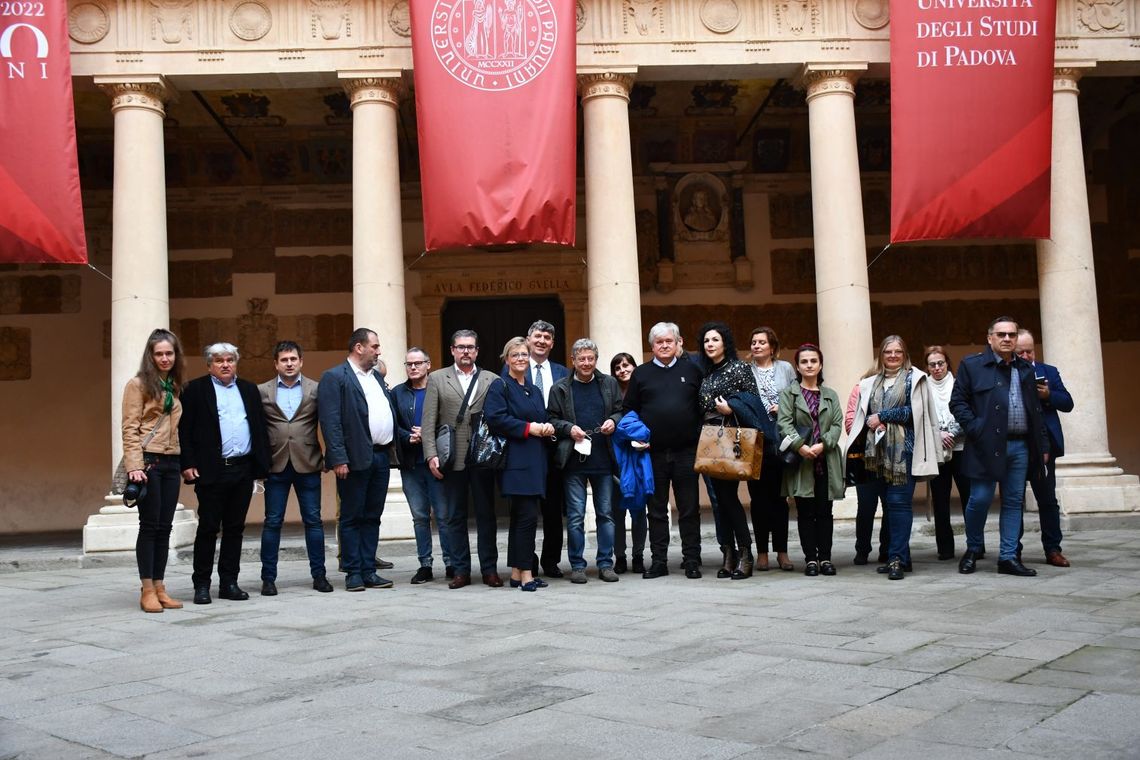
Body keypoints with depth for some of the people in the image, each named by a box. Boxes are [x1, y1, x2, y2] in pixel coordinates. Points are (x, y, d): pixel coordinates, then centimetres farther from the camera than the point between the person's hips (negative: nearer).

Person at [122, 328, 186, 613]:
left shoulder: (176, 387, 15)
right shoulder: (138, 384, -2)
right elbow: (130, 429, -8)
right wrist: (135, 466, -17)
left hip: (171, 462, 6)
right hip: (148, 461, -5)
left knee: (165, 527, 7)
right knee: (149, 525, -3)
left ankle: (160, 588, 13)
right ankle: (147, 591, 3)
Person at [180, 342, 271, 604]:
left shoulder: (249, 390, 15)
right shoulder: (195, 390, 2)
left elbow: (261, 428, 14)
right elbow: (184, 430, -3)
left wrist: (263, 464, 7)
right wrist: (187, 464, -12)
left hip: (243, 470, 4)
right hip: (211, 471, -4)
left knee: (235, 528, 9)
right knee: (208, 528, 1)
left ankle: (229, 582, 16)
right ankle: (201, 585, 10)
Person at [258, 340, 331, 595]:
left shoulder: (316, 390, 4)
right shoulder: (262, 391, 6)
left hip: (307, 464, 0)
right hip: (275, 465, 0)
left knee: (313, 520, 5)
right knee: (272, 522, 4)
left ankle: (319, 574, 14)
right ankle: (268, 578, 12)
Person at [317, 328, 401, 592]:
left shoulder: (377, 377, 17)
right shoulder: (334, 377, -7)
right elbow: (330, 422, -13)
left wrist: (393, 450, 11)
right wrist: (338, 459, -19)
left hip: (382, 457, 7)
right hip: (355, 459, -7)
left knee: (372, 517, 11)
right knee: (352, 518, 2)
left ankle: (368, 571, 17)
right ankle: (353, 573, 8)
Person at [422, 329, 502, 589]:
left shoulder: (492, 380, 8)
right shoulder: (437, 379, 7)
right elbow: (429, 421, 2)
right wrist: (431, 455, -7)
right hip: (452, 459, 0)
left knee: (486, 515, 6)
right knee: (454, 517, 5)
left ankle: (489, 569, 14)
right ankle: (460, 570, 13)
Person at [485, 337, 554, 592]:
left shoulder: (535, 391, 20)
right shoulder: (499, 387, -3)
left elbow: (543, 418, 26)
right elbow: (495, 418, -15)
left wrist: (548, 427, 2)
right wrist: (528, 428, -16)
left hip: (535, 461, 8)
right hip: (515, 460, -8)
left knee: (521, 517, 10)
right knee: (528, 516, -12)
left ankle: (516, 573, 15)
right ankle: (525, 573, -5)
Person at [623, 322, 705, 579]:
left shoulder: (691, 370, 7)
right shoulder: (641, 373, 8)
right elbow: (629, 410, 10)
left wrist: (700, 437, -2)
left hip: (686, 451, -1)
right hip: (653, 452, 1)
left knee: (689, 508, 3)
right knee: (656, 510, 7)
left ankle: (692, 560, 11)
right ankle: (659, 561, 14)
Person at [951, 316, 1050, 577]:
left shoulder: (1026, 369, 16)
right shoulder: (972, 365, 2)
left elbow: (1036, 409, 16)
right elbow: (957, 402, -1)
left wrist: (1043, 445, 11)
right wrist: (975, 430, -12)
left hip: (1021, 446, 5)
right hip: (988, 445, -4)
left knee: (1014, 502, 5)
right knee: (979, 500, -3)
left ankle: (1008, 557, 11)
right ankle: (972, 551, 16)